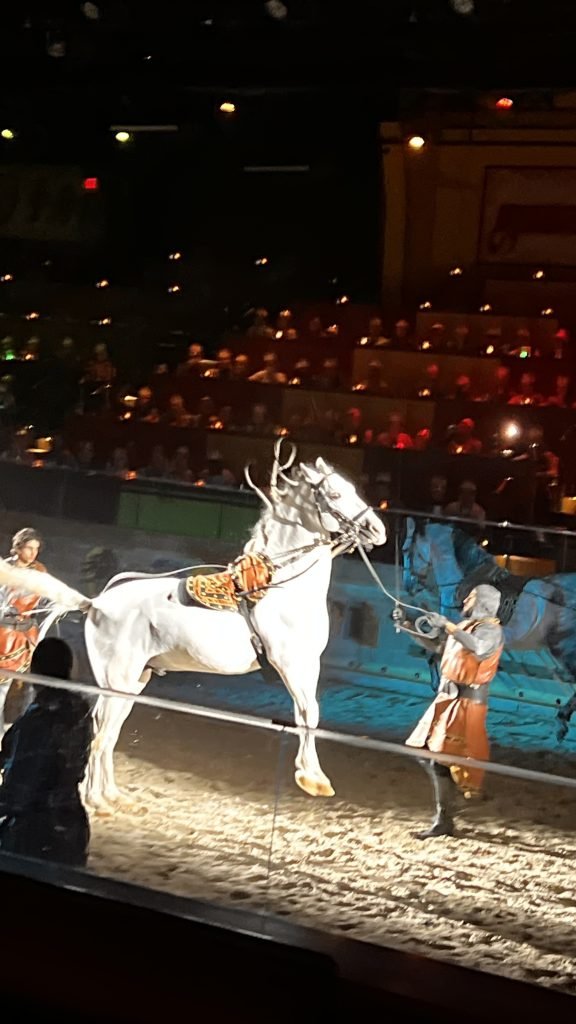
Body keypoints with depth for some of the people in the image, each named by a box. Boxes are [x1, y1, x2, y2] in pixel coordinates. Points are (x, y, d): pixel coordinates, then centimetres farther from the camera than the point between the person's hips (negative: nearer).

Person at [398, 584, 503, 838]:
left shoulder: (491, 629, -12)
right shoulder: (464, 626, 14)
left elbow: (480, 649, -35)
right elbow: (433, 643, 25)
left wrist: (447, 625, -34)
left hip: (467, 701, -9)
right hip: (448, 697, 9)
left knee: (442, 758, -11)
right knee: (427, 752, 14)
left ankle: (444, 821, -3)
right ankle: (447, 798, 28)